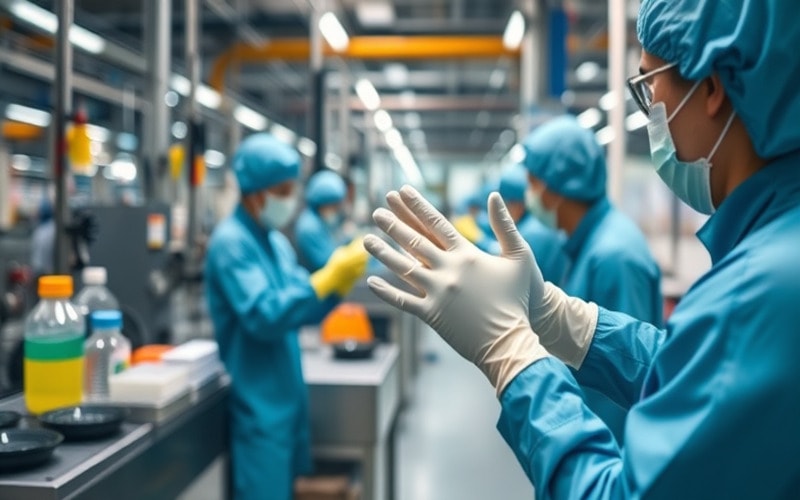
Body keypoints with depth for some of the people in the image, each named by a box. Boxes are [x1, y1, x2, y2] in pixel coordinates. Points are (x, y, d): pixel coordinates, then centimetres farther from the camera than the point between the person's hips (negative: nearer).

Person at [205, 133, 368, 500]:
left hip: (287, 396, 9)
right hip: (259, 404, -8)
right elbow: (264, 317, -25)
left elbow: (302, 311, 11)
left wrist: (339, 282, -6)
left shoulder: (277, 242, 11)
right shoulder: (230, 242, -15)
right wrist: (329, 277, -25)